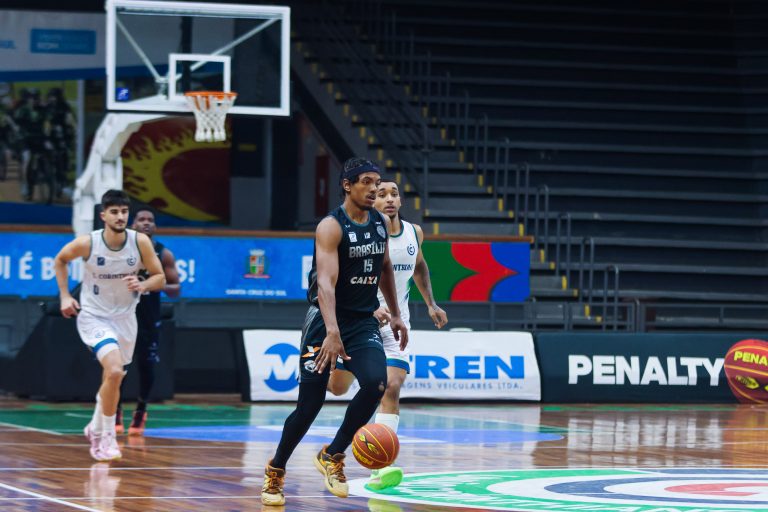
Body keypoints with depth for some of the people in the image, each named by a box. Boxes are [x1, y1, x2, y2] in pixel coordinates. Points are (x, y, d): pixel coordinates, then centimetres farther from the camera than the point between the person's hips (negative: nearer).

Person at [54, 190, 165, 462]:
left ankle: (96, 429, 43)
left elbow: (160, 277, -4)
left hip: (125, 317, 4)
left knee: (112, 378, 17)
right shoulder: (87, 243, -19)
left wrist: (142, 285, -25)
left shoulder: (140, 242, -14)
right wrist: (64, 295, -4)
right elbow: (60, 260, 2)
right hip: (93, 316, -4)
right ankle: (107, 438, -11)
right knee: (114, 371, -24)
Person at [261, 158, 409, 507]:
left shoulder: (381, 224, 5)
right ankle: (275, 470, 20)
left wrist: (395, 314, 22)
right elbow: (326, 282, -29)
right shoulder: (331, 227, -17)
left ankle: (333, 457, -2)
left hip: (364, 321, 5)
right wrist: (332, 333, -41)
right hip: (327, 320, -5)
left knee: (376, 383, -20)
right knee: (310, 403, -4)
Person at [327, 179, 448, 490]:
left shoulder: (414, 233, 1)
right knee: (338, 387, 8)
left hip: (395, 323, 3)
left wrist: (431, 304, 17)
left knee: (391, 388, -15)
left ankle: (380, 468, -21)